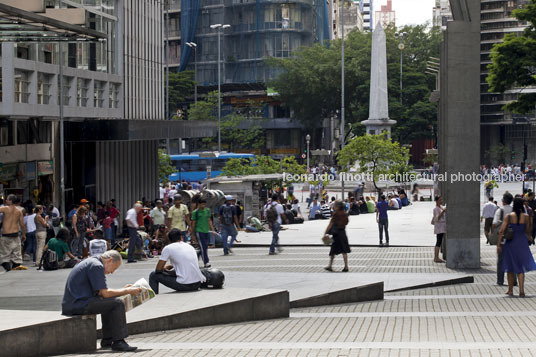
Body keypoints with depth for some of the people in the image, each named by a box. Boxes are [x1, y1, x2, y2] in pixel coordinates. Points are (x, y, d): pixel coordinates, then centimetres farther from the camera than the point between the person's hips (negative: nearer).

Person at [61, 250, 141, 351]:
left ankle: (107, 340, 22)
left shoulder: (91, 262, 20)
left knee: (108, 302, 25)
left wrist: (123, 290, 17)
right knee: (117, 303, -9)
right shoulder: (97, 266, -11)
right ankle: (118, 342, -6)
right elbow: (105, 293, -15)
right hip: (79, 305, -11)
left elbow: (101, 291, 20)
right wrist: (127, 291, -5)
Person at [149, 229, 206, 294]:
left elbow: (158, 269, 0)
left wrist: (165, 269, 22)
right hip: (197, 284, 6)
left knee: (154, 275, 8)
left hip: (184, 285, -6)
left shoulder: (168, 248, -2)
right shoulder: (190, 247, 16)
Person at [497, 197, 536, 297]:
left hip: (510, 243, -1)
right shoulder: (526, 216, -4)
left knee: (510, 268, 14)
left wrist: (498, 244, -5)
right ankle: (521, 289, -8)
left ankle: (510, 290, 21)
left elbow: (502, 231, -9)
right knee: (521, 268, 8)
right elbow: (527, 231, 3)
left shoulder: (508, 216, -8)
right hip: (522, 243, 1)